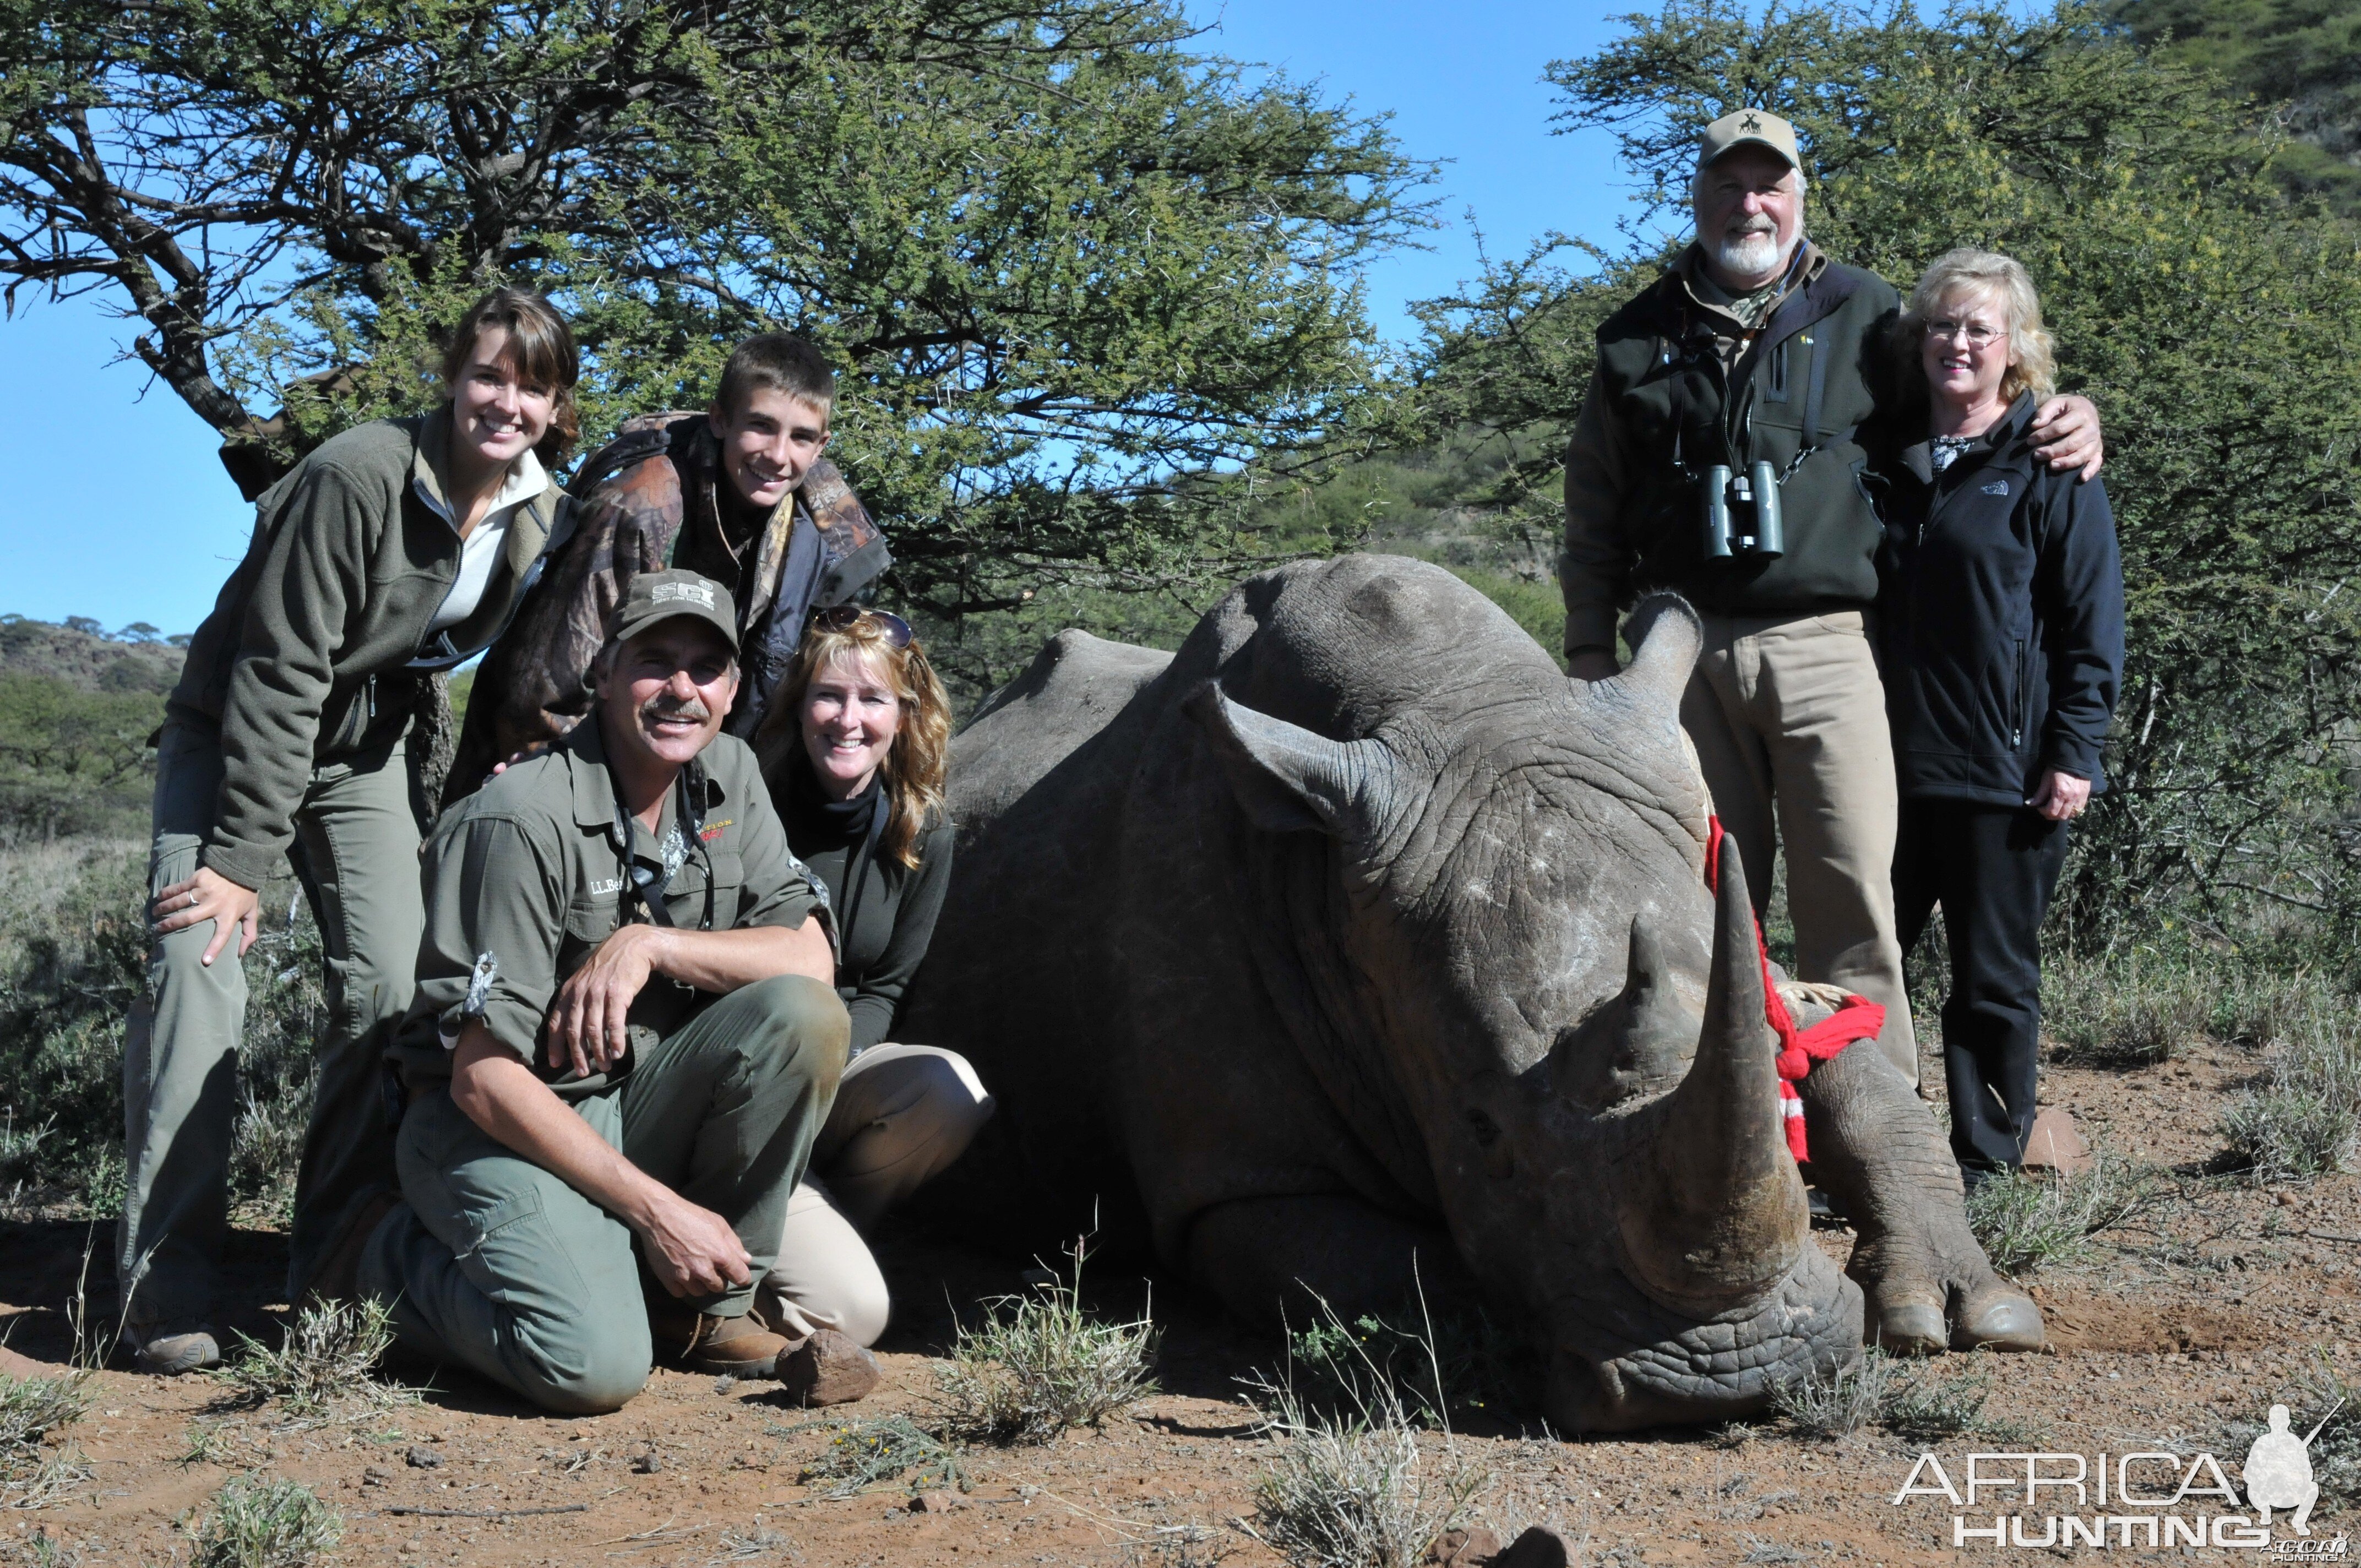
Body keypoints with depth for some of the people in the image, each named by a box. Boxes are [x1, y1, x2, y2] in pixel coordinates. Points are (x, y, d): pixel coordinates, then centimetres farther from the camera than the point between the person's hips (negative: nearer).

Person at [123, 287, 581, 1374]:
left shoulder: (542, 518, -7)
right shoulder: (358, 477, -26)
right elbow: (281, 671, -26)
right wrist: (242, 856, -26)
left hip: (366, 751, 5)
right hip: (230, 737, -5)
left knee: (391, 989, -7)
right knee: (199, 973, -19)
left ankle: (338, 1261, 5)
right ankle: (165, 1282, -10)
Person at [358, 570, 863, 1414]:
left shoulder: (728, 775, 3)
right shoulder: (522, 822, -19)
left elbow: (811, 958, -3)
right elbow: (483, 1077, -21)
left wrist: (653, 946, -20)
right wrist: (656, 1209, -22)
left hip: (636, 1105, 6)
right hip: (497, 1121, -6)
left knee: (805, 1016, -20)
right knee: (596, 1365, -29)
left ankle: (704, 1307, -5)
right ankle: (407, 1262, 4)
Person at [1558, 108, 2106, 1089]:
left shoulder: (1862, 315, 11)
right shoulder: (1641, 338, 14)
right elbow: (1593, 512, 15)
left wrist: (2063, 419, 1)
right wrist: (1590, 650, 7)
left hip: (1824, 647, -1)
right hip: (1685, 651, 2)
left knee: (1851, 898, -8)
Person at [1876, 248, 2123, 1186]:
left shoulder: (2050, 467, -2)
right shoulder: (1890, 463, 12)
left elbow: (2092, 624, -5)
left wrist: (2074, 753, -11)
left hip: (2004, 775, -4)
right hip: (1891, 765, 5)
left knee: (1994, 980, 6)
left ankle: (1984, 1169, 16)